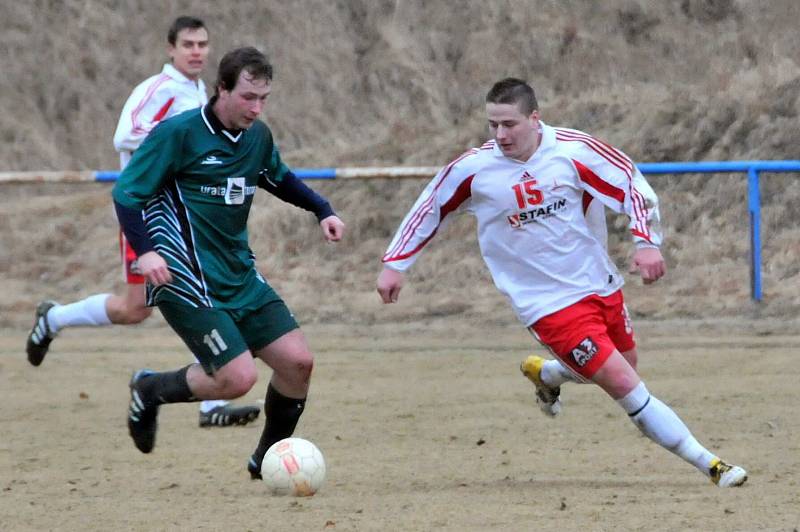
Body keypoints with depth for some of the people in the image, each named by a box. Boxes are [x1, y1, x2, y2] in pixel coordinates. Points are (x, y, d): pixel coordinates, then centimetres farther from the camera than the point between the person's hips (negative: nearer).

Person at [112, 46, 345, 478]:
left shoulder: (258, 136, 7)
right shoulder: (178, 133, -14)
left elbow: (279, 179, 30)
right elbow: (126, 193, -12)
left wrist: (322, 211, 16)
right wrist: (144, 250, -26)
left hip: (241, 276, 7)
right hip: (189, 280, -7)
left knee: (297, 362, -2)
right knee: (238, 378, -16)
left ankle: (268, 458, 20)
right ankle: (150, 390, 11)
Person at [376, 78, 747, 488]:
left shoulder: (573, 150, -11)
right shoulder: (472, 169, -11)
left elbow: (632, 184, -3)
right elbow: (430, 208, 5)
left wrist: (647, 242, -15)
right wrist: (395, 264, 6)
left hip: (601, 285, 4)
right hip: (550, 306, -4)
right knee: (625, 386, -13)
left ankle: (544, 373, 46)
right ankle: (710, 465, -5)